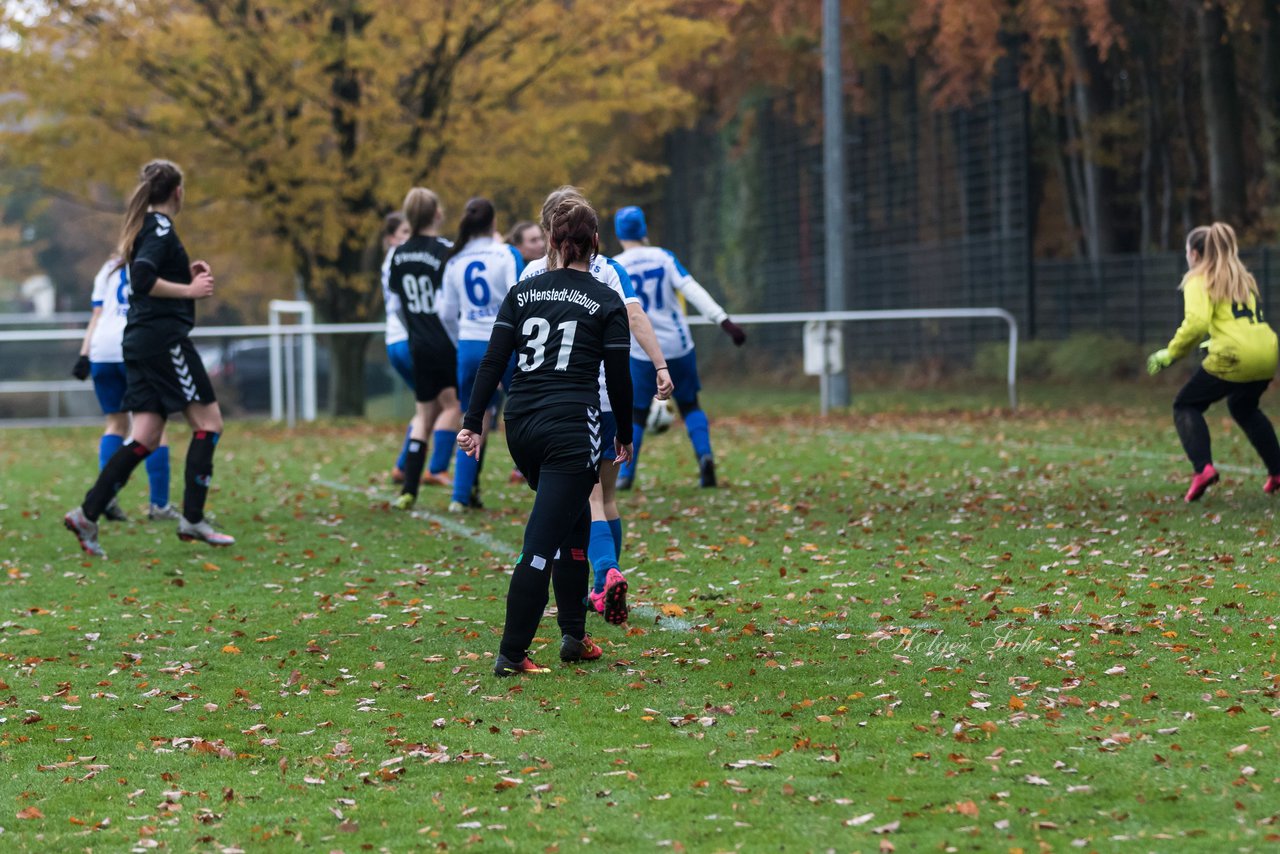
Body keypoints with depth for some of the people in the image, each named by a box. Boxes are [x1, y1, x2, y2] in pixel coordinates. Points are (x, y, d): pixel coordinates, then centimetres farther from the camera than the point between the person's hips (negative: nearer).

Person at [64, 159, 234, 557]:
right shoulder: (161, 229, -12)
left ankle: (88, 514, -3)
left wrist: (186, 273, 16)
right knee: (208, 421, -1)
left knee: (145, 437, 5)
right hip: (165, 338, -9)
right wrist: (189, 290, -16)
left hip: (141, 341, 9)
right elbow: (143, 280, -24)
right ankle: (192, 519, -2)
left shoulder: (144, 227, 17)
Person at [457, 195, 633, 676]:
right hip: (571, 430, -5)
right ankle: (511, 654, -8)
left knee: (573, 524, 23)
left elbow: (493, 361, 2)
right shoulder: (606, 302, -1)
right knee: (543, 541, -5)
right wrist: (624, 435, 13)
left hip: (521, 426, 5)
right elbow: (618, 377, 1)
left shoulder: (522, 293, 8)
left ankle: (573, 636, 24)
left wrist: (473, 422, 3)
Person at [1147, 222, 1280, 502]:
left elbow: (1196, 322, -15)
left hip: (1233, 357, -7)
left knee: (1186, 406, 10)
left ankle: (1202, 467, -12)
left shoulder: (1199, 281, 0)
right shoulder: (1243, 278, 23)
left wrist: (1170, 353, -6)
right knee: (1243, 406, 34)